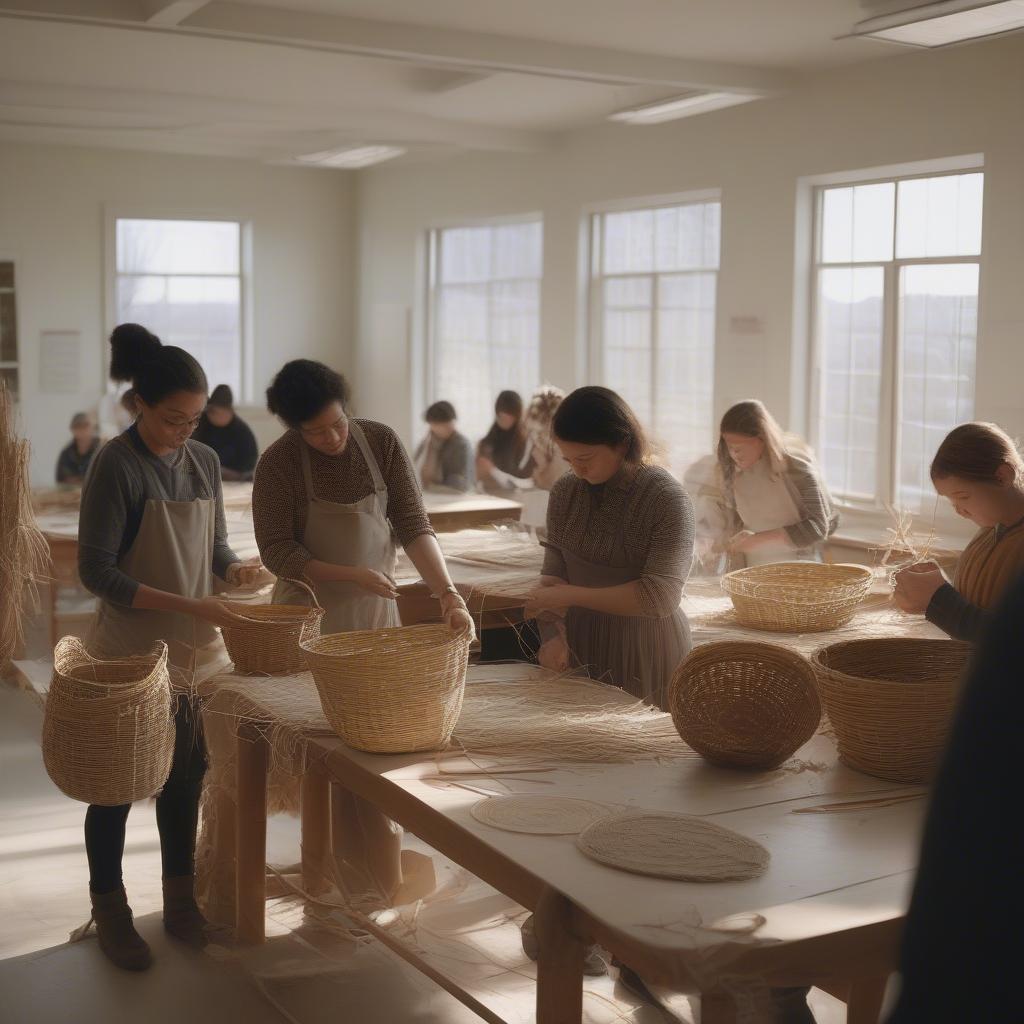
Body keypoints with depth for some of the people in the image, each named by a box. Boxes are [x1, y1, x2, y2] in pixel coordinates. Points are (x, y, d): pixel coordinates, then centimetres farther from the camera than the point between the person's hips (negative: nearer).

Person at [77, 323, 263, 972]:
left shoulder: (204, 461, 4)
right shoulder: (117, 465, -14)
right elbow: (97, 571, -18)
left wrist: (234, 568, -8)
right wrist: (189, 606, -24)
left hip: (196, 648, 6)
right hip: (130, 652, -5)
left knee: (186, 777, 15)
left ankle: (181, 901, 32)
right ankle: (110, 912, 24)